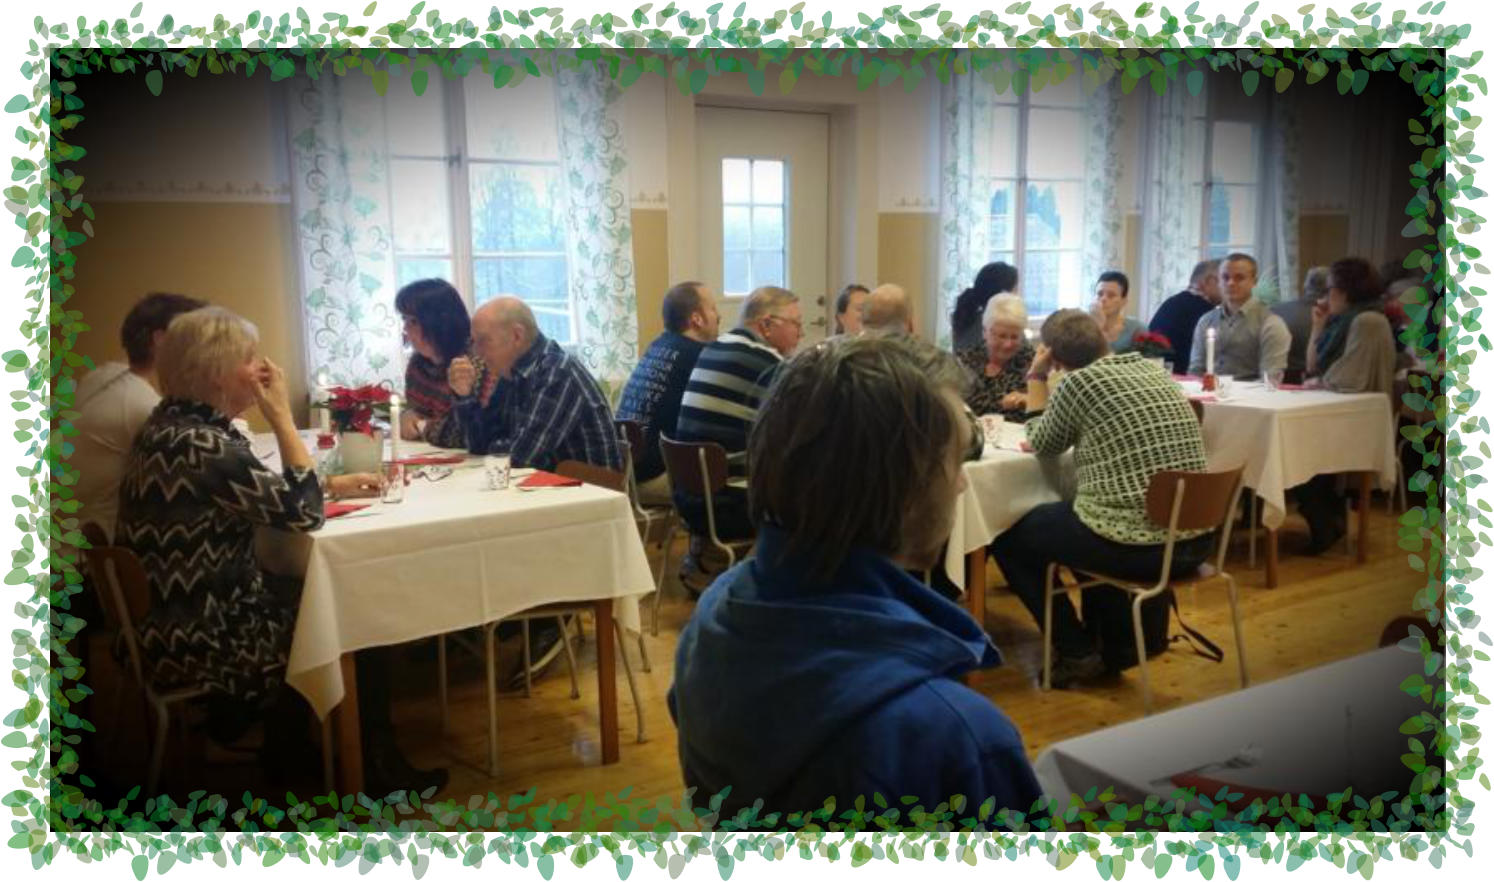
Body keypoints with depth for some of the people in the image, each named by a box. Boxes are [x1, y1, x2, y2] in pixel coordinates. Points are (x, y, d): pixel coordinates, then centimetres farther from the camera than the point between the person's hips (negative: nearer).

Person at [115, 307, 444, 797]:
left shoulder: (175, 422, 5)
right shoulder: (199, 445, -27)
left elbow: (263, 496, 16)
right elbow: (304, 512, -22)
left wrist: (334, 484, 8)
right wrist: (282, 415, -18)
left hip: (178, 615, 9)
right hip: (198, 641, -9)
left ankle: (284, 744, 32)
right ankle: (379, 769, 22)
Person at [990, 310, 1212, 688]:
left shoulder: (1079, 381, -9)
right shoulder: (1153, 370, 10)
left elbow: (1042, 446, 7)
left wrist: (1036, 379, 11)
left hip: (1133, 545, -7)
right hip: (1192, 543, 8)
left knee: (1008, 538, 14)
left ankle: (1077, 653, 17)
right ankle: (1112, 640, 36)